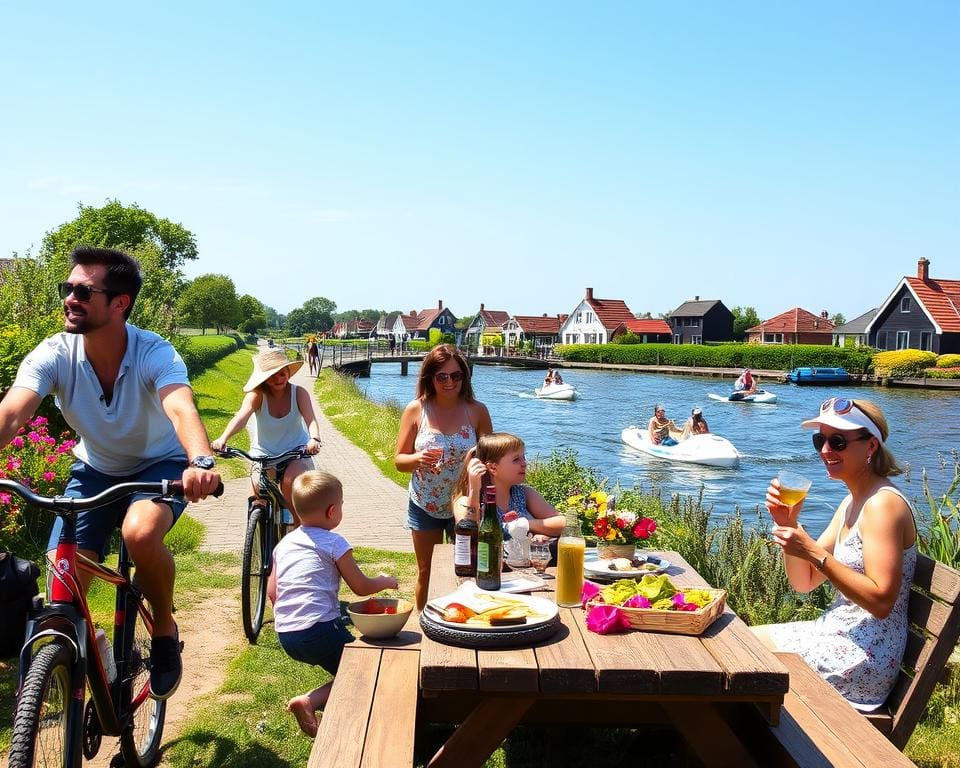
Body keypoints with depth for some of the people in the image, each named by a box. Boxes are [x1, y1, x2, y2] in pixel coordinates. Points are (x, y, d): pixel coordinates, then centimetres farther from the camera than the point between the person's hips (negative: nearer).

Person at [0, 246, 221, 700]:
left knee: (140, 533, -34)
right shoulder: (53, 355, -20)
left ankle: (165, 627, -3)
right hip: (95, 470, 3)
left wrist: (201, 462, -67)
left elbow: (181, 409, -45)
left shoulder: (155, 353, -27)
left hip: (160, 465, -3)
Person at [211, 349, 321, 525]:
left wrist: (314, 439, -50)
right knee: (256, 497, -15)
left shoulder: (299, 393, -13)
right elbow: (241, 416, -33)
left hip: (296, 452, -1)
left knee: (289, 482, -29)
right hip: (263, 454, 1)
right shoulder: (257, 395, -16)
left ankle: (300, 524, -5)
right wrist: (223, 438, -52)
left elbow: (310, 418, -28)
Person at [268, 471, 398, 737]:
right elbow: (361, 587, -1)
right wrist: (385, 581, 17)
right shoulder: (333, 543, -6)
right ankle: (310, 701, -14)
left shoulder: (284, 543, 14)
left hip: (285, 636, 8)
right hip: (319, 631, -8)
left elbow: (271, 592, 15)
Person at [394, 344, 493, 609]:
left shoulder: (477, 411, -5)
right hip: (425, 505, 1)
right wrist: (417, 459, -23)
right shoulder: (415, 410, -5)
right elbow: (399, 460, -1)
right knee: (425, 572, 13)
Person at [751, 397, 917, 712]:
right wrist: (788, 523, -5)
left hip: (863, 659, -9)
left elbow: (881, 601, -26)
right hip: (839, 634, 9)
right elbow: (804, 582, 10)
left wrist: (815, 553, -27)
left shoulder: (883, 504, -18)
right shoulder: (852, 503, 10)